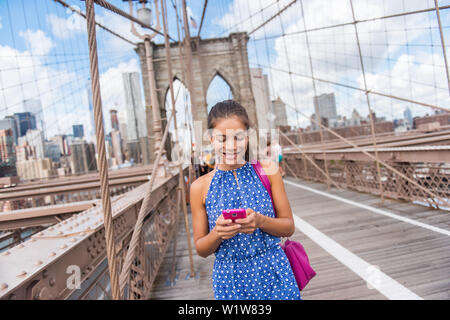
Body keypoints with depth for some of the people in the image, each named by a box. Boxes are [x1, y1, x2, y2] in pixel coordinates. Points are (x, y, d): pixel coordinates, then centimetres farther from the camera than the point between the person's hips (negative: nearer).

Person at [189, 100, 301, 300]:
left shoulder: (268, 170, -5)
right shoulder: (200, 187, -6)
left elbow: (289, 227, -1)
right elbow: (201, 249, 1)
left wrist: (260, 221, -19)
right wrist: (217, 233, -19)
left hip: (274, 274, 0)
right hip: (229, 279, 0)